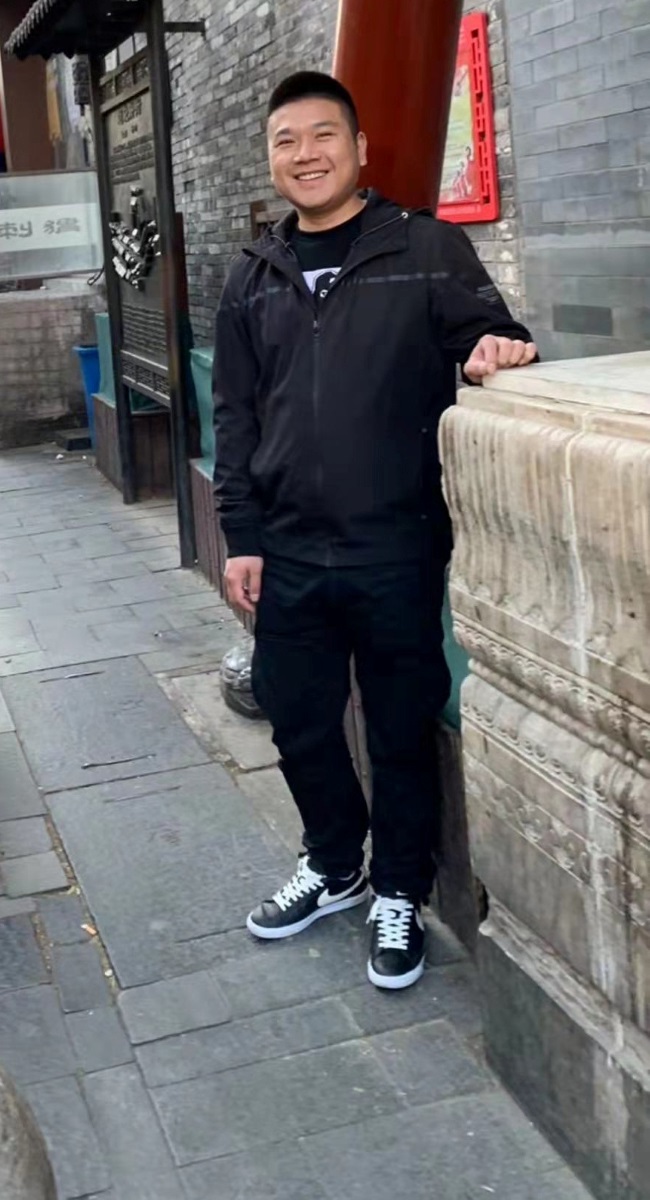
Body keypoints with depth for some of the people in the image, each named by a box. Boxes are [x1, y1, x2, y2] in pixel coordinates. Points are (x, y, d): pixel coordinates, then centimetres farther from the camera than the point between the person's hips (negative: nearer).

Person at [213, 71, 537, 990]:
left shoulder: (429, 250, -1)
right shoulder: (252, 279, 10)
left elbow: (486, 333, 2)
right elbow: (235, 415, 10)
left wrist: (499, 345, -24)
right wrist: (241, 536, 5)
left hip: (398, 550, -4)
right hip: (287, 553, 4)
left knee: (401, 731, 8)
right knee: (299, 724, 15)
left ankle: (399, 895, 29)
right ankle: (333, 867, 39)